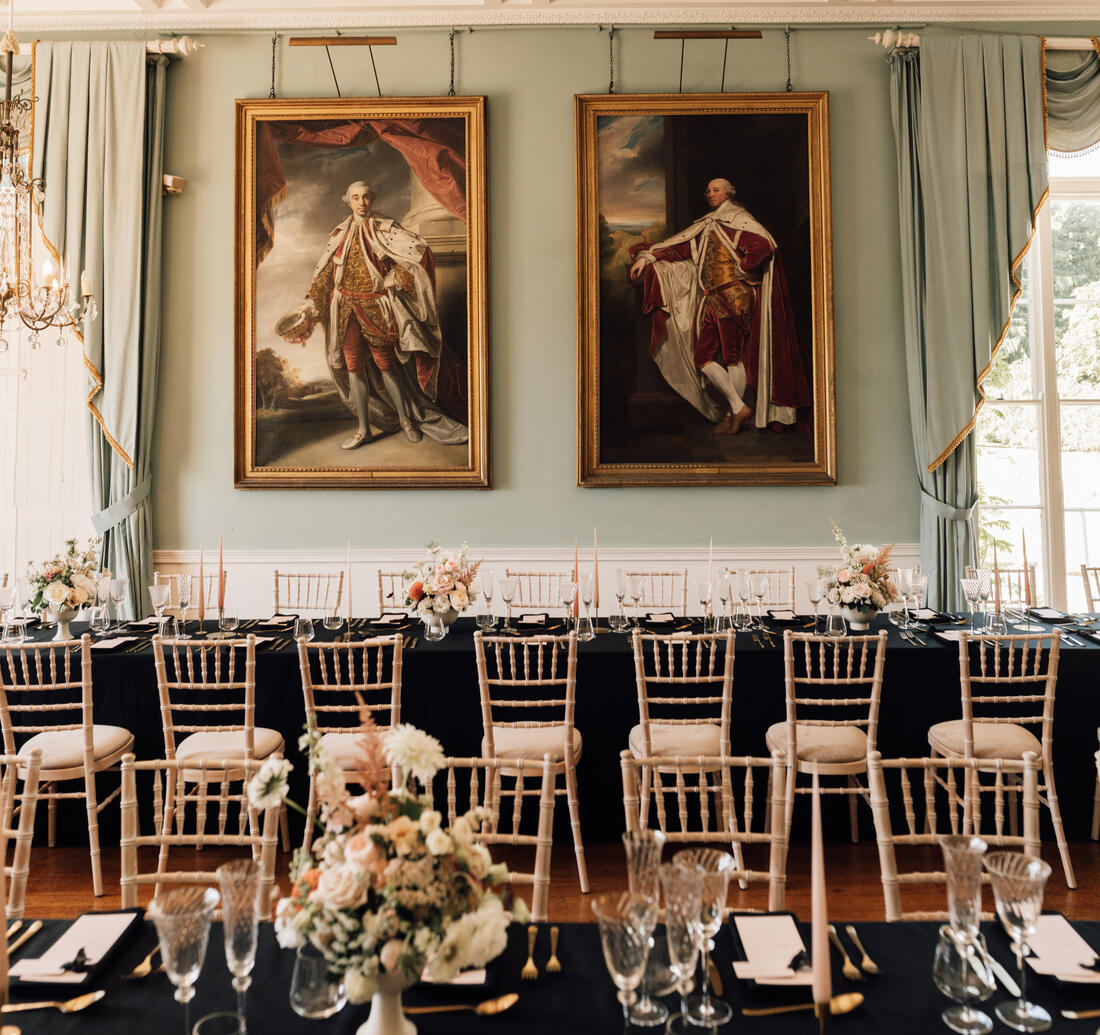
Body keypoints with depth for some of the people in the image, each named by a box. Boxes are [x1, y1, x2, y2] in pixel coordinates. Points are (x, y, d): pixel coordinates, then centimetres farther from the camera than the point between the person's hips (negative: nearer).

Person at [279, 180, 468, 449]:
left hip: (375, 307, -4)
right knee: (353, 365, 3)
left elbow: (418, 247, -9)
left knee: (384, 364, 0)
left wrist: (396, 277, -10)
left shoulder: (384, 229, 1)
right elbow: (324, 273, 12)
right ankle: (363, 429, 11)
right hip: (345, 308, 4)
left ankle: (406, 418, 17)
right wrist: (308, 306, 5)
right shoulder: (339, 235, 11)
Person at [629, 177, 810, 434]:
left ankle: (734, 411, 1)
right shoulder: (706, 226, 20)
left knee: (732, 355, -7)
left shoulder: (737, 218, -2)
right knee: (701, 357, 1)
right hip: (711, 300, 8)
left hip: (733, 295, -8)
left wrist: (742, 269, -7)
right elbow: (679, 245, 21)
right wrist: (647, 257, 14)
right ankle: (738, 408, 6)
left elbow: (764, 244, -15)